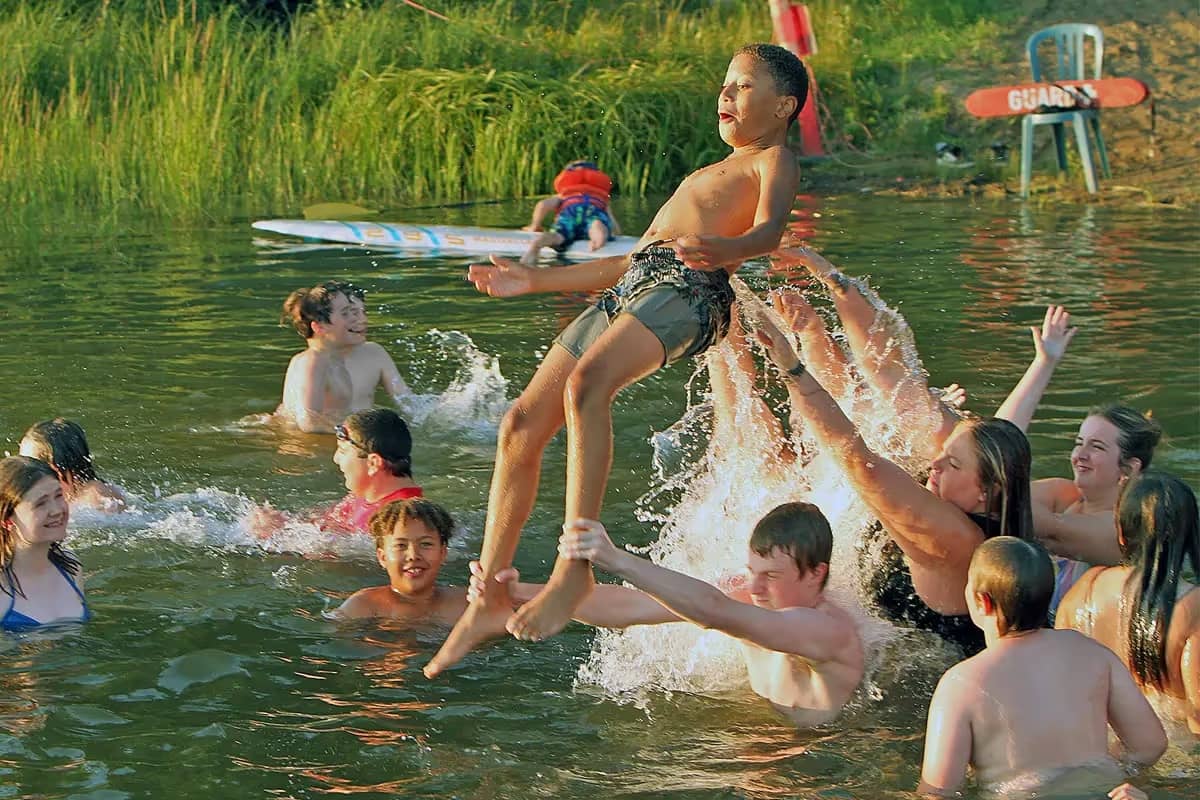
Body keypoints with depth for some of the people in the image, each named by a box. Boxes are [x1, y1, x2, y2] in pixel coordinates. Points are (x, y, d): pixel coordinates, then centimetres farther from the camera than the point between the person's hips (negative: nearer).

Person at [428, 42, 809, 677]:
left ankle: (576, 565, -39)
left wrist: (720, 250, -36)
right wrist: (534, 282, 41)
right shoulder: (705, 175, 37)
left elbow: (769, 229, -12)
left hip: (689, 292, -9)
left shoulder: (773, 161, 11)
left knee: (586, 383, -35)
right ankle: (490, 599, 2)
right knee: (522, 423, -3)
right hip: (629, 290, 9)